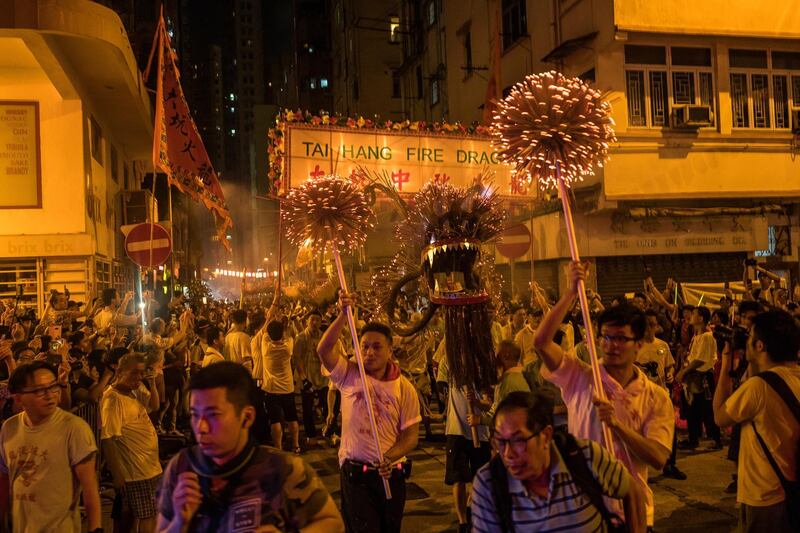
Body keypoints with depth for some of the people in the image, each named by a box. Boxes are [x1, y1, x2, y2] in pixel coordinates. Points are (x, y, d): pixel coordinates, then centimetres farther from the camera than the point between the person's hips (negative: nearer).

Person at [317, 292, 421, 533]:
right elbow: (323, 350, -21)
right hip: (355, 470, -2)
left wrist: (389, 457, -25)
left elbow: (411, 436, -7)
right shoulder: (350, 375, -4)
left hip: (391, 473, 2)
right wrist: (343, 314, -28)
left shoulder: (404, 388, -4)